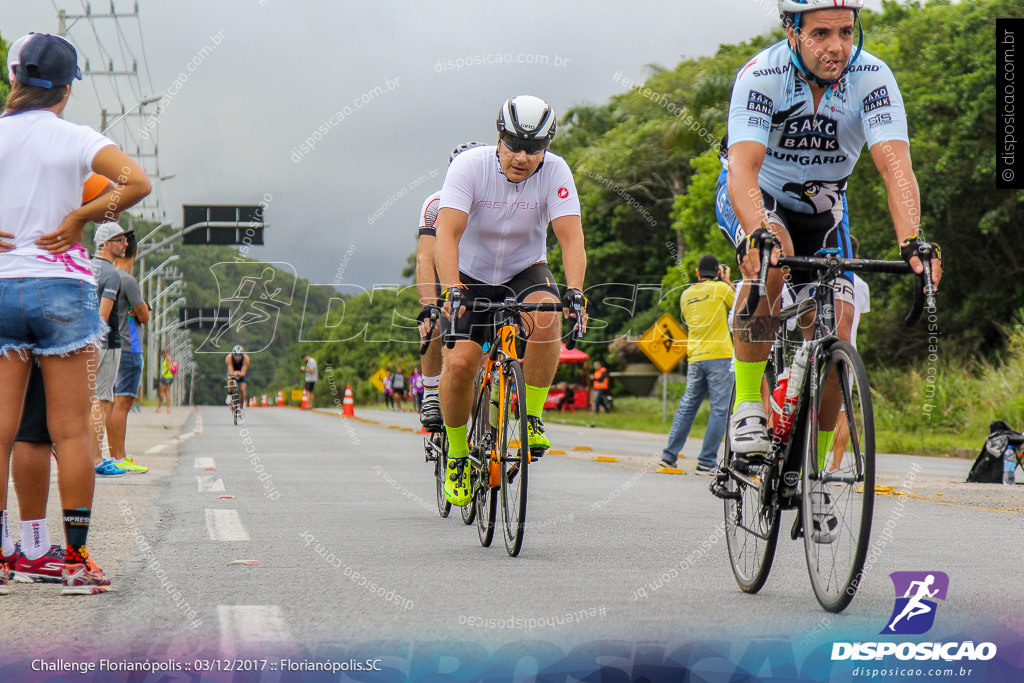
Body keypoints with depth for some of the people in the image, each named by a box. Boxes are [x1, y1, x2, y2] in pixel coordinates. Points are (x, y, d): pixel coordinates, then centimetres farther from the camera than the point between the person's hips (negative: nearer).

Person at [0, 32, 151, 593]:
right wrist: (80, 218, -5)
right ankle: (76, 559, 1)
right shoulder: (76, 139, -1)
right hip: (63, 288, -2)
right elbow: (137, 183, -14)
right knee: (70, 432, 1)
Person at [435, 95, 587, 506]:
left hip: (525, 272, 1)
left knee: (546, 317, -34)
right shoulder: (470, 165, -21)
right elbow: (447, 234, -30)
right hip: (472, 275, -1)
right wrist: (452, 290, -45)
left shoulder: (555, 172, -17)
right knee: (460, 363, -19)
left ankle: (532, 418, -17)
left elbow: (571, 238, -24)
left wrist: (575, 291, -41)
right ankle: (457, 454, 5)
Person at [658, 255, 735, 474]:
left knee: (687, 406, 13)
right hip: (719, 356, -5)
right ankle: (707, 462, -6)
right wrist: (728, 283, 17)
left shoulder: (687, 294, 12)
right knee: (719, 410, -2)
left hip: (695, 359, 5)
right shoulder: (721, 288, -2)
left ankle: (669, 454, 13)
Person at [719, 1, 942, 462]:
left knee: (835, 337, -11)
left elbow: (895, 165, -34)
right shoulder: (761, 76, -30)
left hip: (822, 208, 3)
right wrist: (759, 234, -60)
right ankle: (748, 402, -25)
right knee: (771, 257, -38)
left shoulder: (872, 78, -24)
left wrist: (912, 242, -51)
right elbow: (742, 168, -42)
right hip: (753, 198, -3)